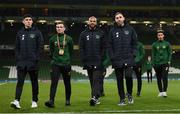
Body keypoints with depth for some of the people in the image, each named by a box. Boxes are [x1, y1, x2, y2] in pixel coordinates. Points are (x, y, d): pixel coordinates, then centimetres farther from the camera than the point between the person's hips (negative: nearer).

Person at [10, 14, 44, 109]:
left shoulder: (37, 32, 2)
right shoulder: (20, 33, 11)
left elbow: (40, 46, -1)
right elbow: (17, 47, 12)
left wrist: (36, 58, -9)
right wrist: (18, 58, 1)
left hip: (33, 62, -2)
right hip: (21, 62, 2)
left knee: (34, 82, 7)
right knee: (20, 81, -6)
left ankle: (34, 101, 15)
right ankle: (17, 101, -12)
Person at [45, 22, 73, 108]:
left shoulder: (69, 39, 2)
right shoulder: (52, 39, 5)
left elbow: (71, 52, 9)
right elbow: (51, 52, 14)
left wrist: (68, 61, 9)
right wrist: (53, 60, 11)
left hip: (66, 64, 0)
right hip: (55, 64, 0)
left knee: (67, 83, 10)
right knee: (54, 82, -11)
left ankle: (68, 100, 24)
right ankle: (51, 101, -15)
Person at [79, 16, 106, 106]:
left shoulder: (101, 33, 7)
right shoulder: (83, 34, 10)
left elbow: (104, 47, 3)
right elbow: (81, 48, 6)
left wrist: (102, 59, -8)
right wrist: (83, 61, -3)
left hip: (98, 62, -3)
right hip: (88, 62, 3)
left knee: (96, 80, -12)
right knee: (92, 81, 9)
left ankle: (95, 97, -23)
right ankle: (96, 98, 17)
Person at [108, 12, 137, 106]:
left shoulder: (130, 29, 7)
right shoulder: (112, 31, 6)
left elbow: (135, 43, 8)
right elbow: (110, 46, 5)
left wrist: (133, 54, -2)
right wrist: (112, 57, -4)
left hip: (129, 59, -1)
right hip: (117, 60, 1)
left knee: (128, 76, -14)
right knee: (119, 80, 4)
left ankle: (129, 93, 12)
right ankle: (122, 99, 15)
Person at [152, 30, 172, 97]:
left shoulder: (167, 44, 7)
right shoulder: (154, 44, 8)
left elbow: (170, 53, 7)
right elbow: (153, 55, 9)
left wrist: (169, 61, -4)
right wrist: (153, 63, 2)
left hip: (165, 63, -1)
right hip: (157, 64, 2)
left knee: (165, 78, -12)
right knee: (159, 79, 5)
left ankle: (164, 91, -10)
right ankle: (160, 92, 12)